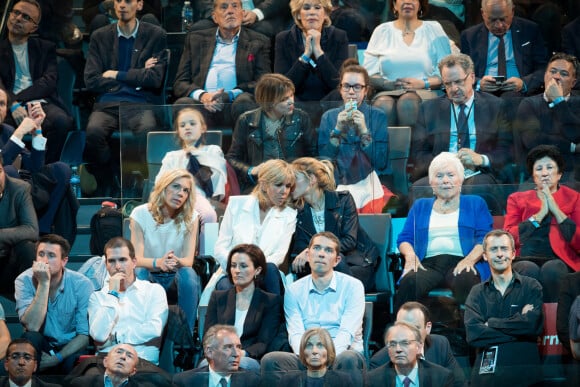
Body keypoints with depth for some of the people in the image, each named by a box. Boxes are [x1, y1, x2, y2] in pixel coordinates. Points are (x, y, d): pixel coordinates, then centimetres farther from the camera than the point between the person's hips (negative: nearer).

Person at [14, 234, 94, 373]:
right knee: (30, 338, -31)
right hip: (41, 345, 1)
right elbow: (32, 326, -26)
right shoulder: (24, 281, -12)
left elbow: (85, 334, -11)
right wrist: (43, 283, -28)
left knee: (73, 362, -34)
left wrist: (57, 357, -21)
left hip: (70, 347, -1)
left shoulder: (81, 284, -13)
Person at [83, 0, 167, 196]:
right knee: (94, 131, -34)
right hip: (107, 105, 1)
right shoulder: (100, 37, 16)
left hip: (141, 105, -1)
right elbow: (91, 81, 6)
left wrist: (117, 75, 3)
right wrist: (136, 78, 2)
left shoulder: (155, 35, 12)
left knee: (147, 130, -37)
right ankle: (109, 189, -14)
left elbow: (155, 79, 0)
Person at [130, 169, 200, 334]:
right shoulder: (140, 214, -8)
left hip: (177, 276, 1)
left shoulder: (190, 217, -5)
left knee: (188, 274, -33)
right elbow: (137, 259, -16)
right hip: (150, 277, -1)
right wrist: (158, 263, -39)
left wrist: (177, 261, -39)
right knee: (138, 274, -33)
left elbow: (189, 260, -13)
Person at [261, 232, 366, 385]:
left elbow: (347, 332, -7)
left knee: (349, 360, -39)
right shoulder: (294, 290, 14)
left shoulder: (352, 286, 6)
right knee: (270, 360, -28)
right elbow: (295, 334, 0)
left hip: (340, 355, -2)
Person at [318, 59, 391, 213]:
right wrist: (338, 130, -10)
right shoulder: (328, 117, 10)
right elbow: (324, 160, 1)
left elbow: (381, 162, -2)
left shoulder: (378, 116, 7)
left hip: (369, 185, 0)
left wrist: (364, 131, -12)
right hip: (338, 186, 0)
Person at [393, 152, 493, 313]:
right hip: (428, 263, 1)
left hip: (460, 263, -1)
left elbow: (484, 239, 8)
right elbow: (405, 238, 19)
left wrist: (470, 259, -13)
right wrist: (410, 255, -5)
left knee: (465, 281, -39)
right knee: (410, 282, -35)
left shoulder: (475, 204, 21)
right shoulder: (420, 206, 28)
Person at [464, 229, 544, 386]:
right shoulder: (477, 293, 9)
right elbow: (472, 334, -7)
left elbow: (533, 324, -13)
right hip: (486, 373, 1)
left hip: (524, 372, -1)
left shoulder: (531, 287, 4)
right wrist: (518, 327, -11)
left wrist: (491, 323, -5)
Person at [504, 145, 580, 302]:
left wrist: (556, 210, 0)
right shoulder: (517, 199, 21)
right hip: (525, 259, 0)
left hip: (558, 261, 0)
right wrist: (540, 214, 0)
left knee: (551, 270, -36)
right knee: (529, 270, -35)